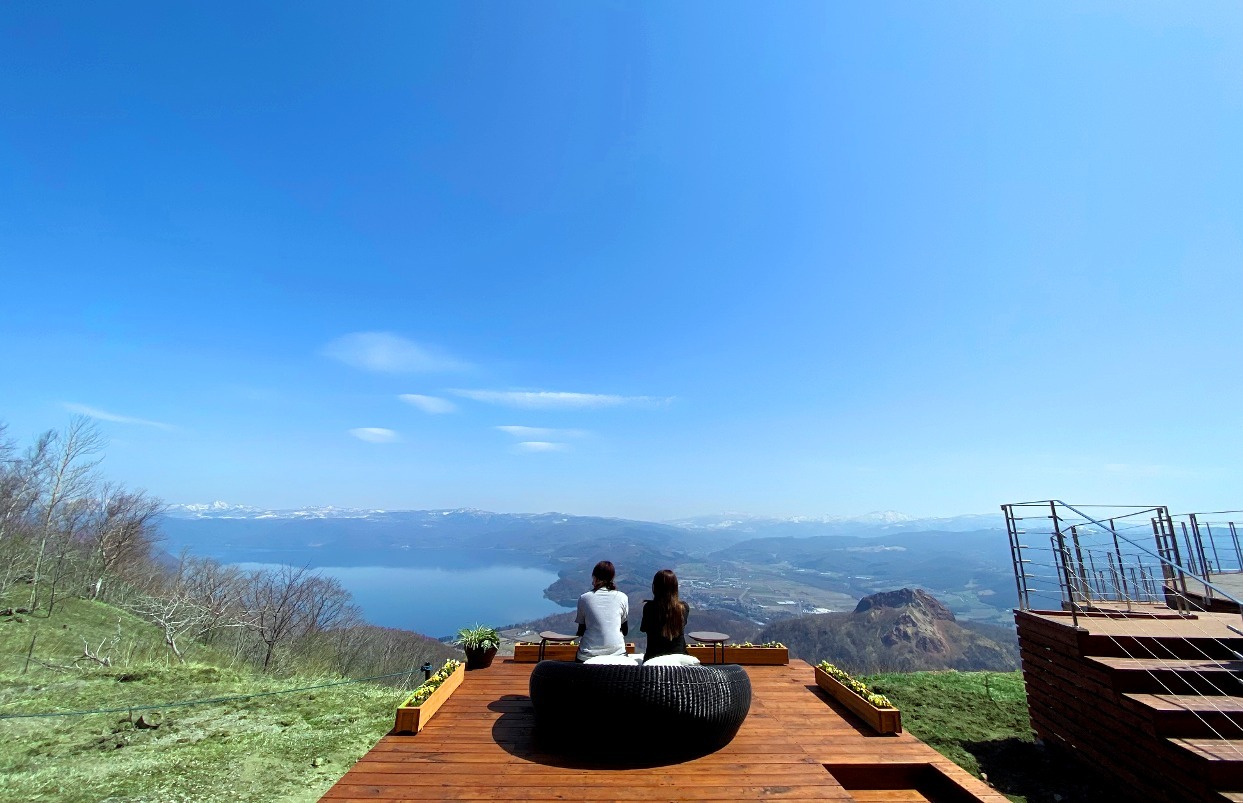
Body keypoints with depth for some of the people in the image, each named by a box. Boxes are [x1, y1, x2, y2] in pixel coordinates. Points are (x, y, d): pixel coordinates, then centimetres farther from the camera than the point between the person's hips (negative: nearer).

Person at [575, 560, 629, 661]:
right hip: (616, 653, 0)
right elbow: (625, 630, 8)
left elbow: (581, 631, 5)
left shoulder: (584, 598, -3)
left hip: (588, 655, 0)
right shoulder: (622, 598, -2)